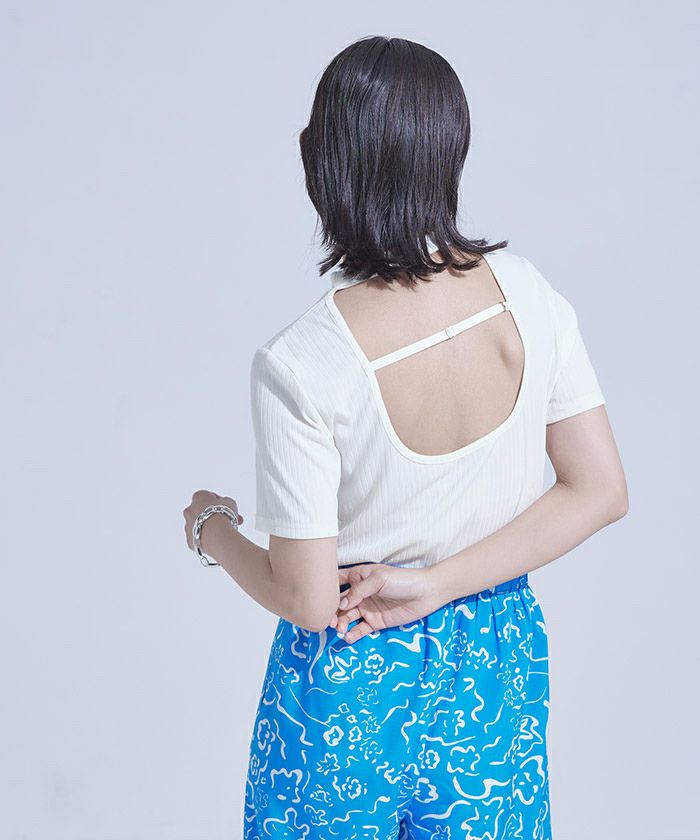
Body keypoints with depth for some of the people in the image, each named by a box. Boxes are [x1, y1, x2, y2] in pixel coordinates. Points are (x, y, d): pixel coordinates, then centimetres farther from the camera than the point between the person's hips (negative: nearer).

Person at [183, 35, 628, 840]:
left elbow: (305, 601, -20)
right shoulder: (524, 292, -14)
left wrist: (210, 526, -1)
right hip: (496, 666, 3)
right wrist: (433, 584, -11)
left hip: (352, 684, -3)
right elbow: (600, 490, -10)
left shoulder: (298, 365, -26)